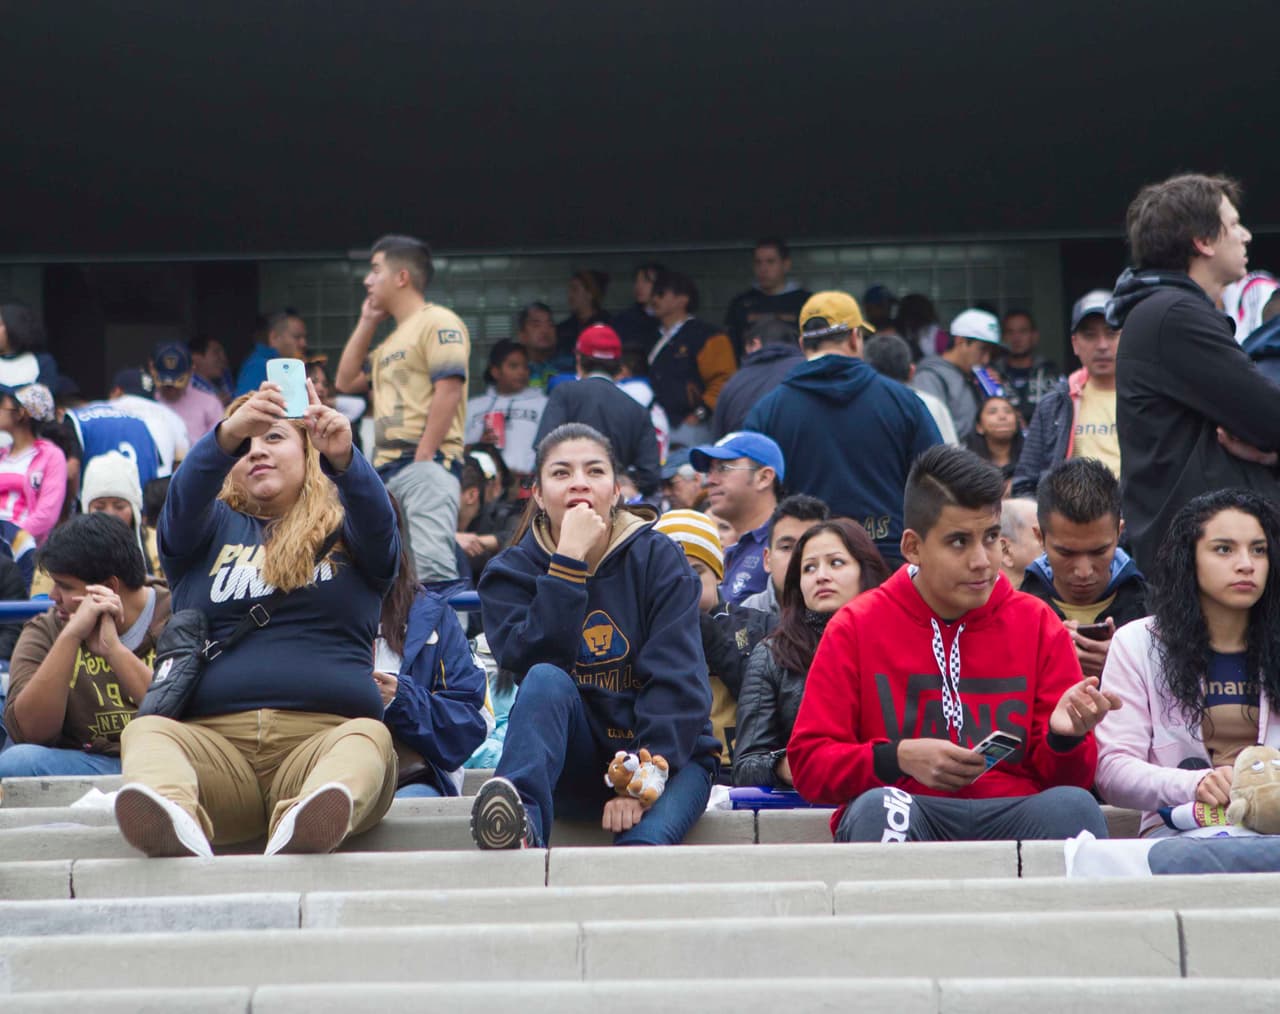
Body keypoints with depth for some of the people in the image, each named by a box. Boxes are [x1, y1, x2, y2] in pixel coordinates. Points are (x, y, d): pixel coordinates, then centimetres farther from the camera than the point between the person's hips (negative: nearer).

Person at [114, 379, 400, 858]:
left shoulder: (346, 530, 22)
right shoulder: (213, 527, 24)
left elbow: (378, 520, -2)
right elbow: (183, 498, 0)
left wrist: (344, 458, -25)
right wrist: (229, 435, -22)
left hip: (325, 734, -1)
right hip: (215, 738, 1)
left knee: (369, 736, -32)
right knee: (146, 730, -28)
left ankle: (308, 820, -65)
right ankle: (169, 811, -62)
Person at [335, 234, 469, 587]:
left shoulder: (439, 323, -4)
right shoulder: (391, 340, 26)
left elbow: (448, 390, -14)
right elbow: (346, 382, 27)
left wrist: (423, 458, -18)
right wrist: (366, 323, 22)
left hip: (426, 466, -10)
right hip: (385, 471, 10)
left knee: (430, 566, -22)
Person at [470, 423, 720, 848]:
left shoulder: (657, 558, -1)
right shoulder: (510, 574, 2)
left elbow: (677, 680, -11)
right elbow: (533, 663, -17)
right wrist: (568, 564, -21)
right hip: (573, 763, 1)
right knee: (548, 680, -32)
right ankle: (525, 824, -49)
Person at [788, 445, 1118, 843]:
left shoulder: (1038, 624, 11)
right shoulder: (856, 627, 7)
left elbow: (1070, 777, 11)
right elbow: (807, 762, 2)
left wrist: (1064, 736, -13)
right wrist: (899, 758, -14)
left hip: (1013, 816, 1)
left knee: (1073, 806, -31)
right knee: (877, 807, -35)